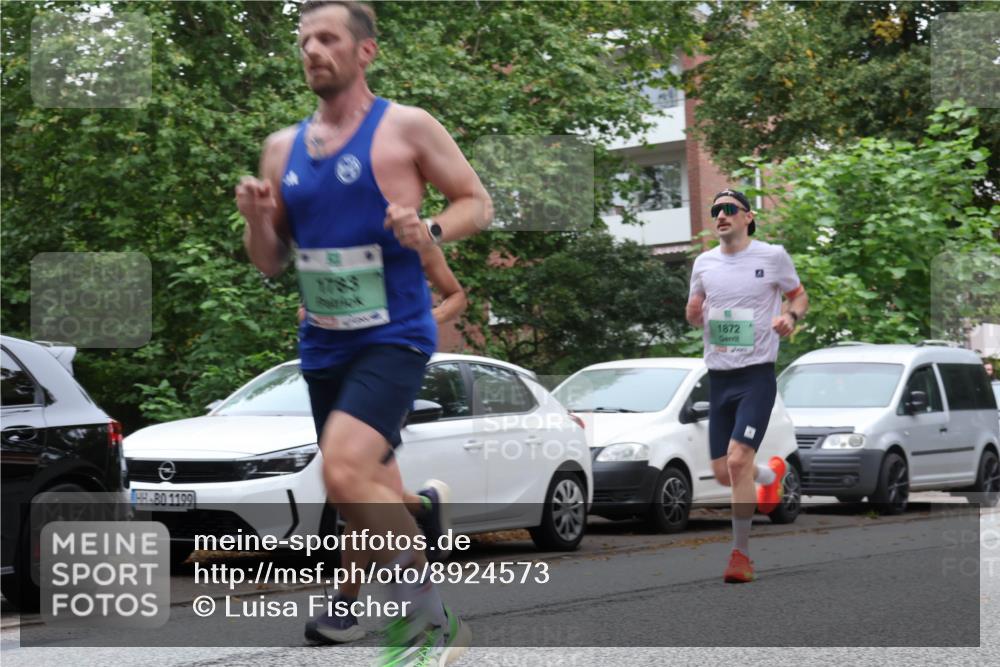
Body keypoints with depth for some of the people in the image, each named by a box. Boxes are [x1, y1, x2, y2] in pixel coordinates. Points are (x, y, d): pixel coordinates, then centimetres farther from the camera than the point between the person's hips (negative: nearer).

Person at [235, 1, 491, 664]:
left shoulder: (407, 128, -5)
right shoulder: (283, 148, 11)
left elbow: (478, 202, 0)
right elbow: (271, 262, 15)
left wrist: (430, 230, -20)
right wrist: (256, 219, -6)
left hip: (393, 337, -7)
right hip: (323, 345, 7)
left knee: (347, 474, -25)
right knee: (378, 496, 13)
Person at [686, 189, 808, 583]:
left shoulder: (773, 256, -3)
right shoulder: (704, 263, 8)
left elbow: (799, 296, 11)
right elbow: (694, 315, 19)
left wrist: (790, 316, -11)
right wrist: (693, 313, -5)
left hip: (757, 374, -5)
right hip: (718, 376, 5)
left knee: (738, 460, -19)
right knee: (723, 473, 6)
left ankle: (741, 554, -9)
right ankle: (772, 475, 41)